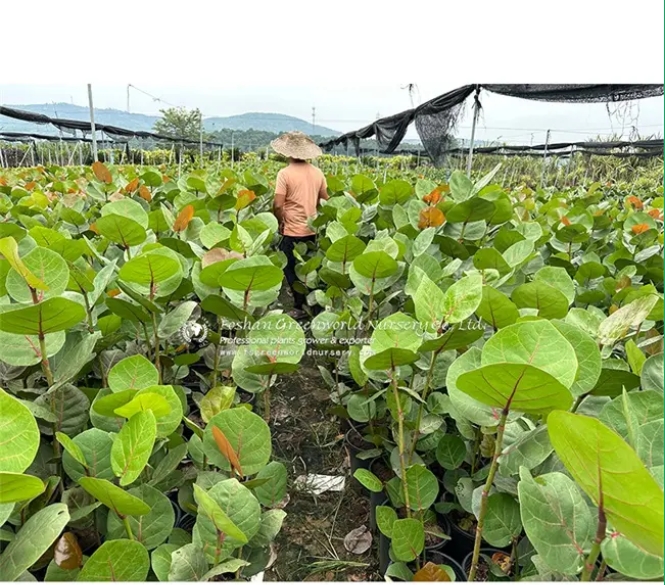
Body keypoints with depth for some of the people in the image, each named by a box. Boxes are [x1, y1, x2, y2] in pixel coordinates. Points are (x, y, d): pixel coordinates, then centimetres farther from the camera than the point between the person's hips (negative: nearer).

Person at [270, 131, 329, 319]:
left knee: (291, 269, 8)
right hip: (311, 231, 6)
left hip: (292, 232, -6)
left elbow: (278, 205, -18)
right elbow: (325, 201, 10)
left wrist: (280, 222, -1)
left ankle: (301, 307, 10)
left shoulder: (285, 173, -13)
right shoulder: (317, 173, 3)